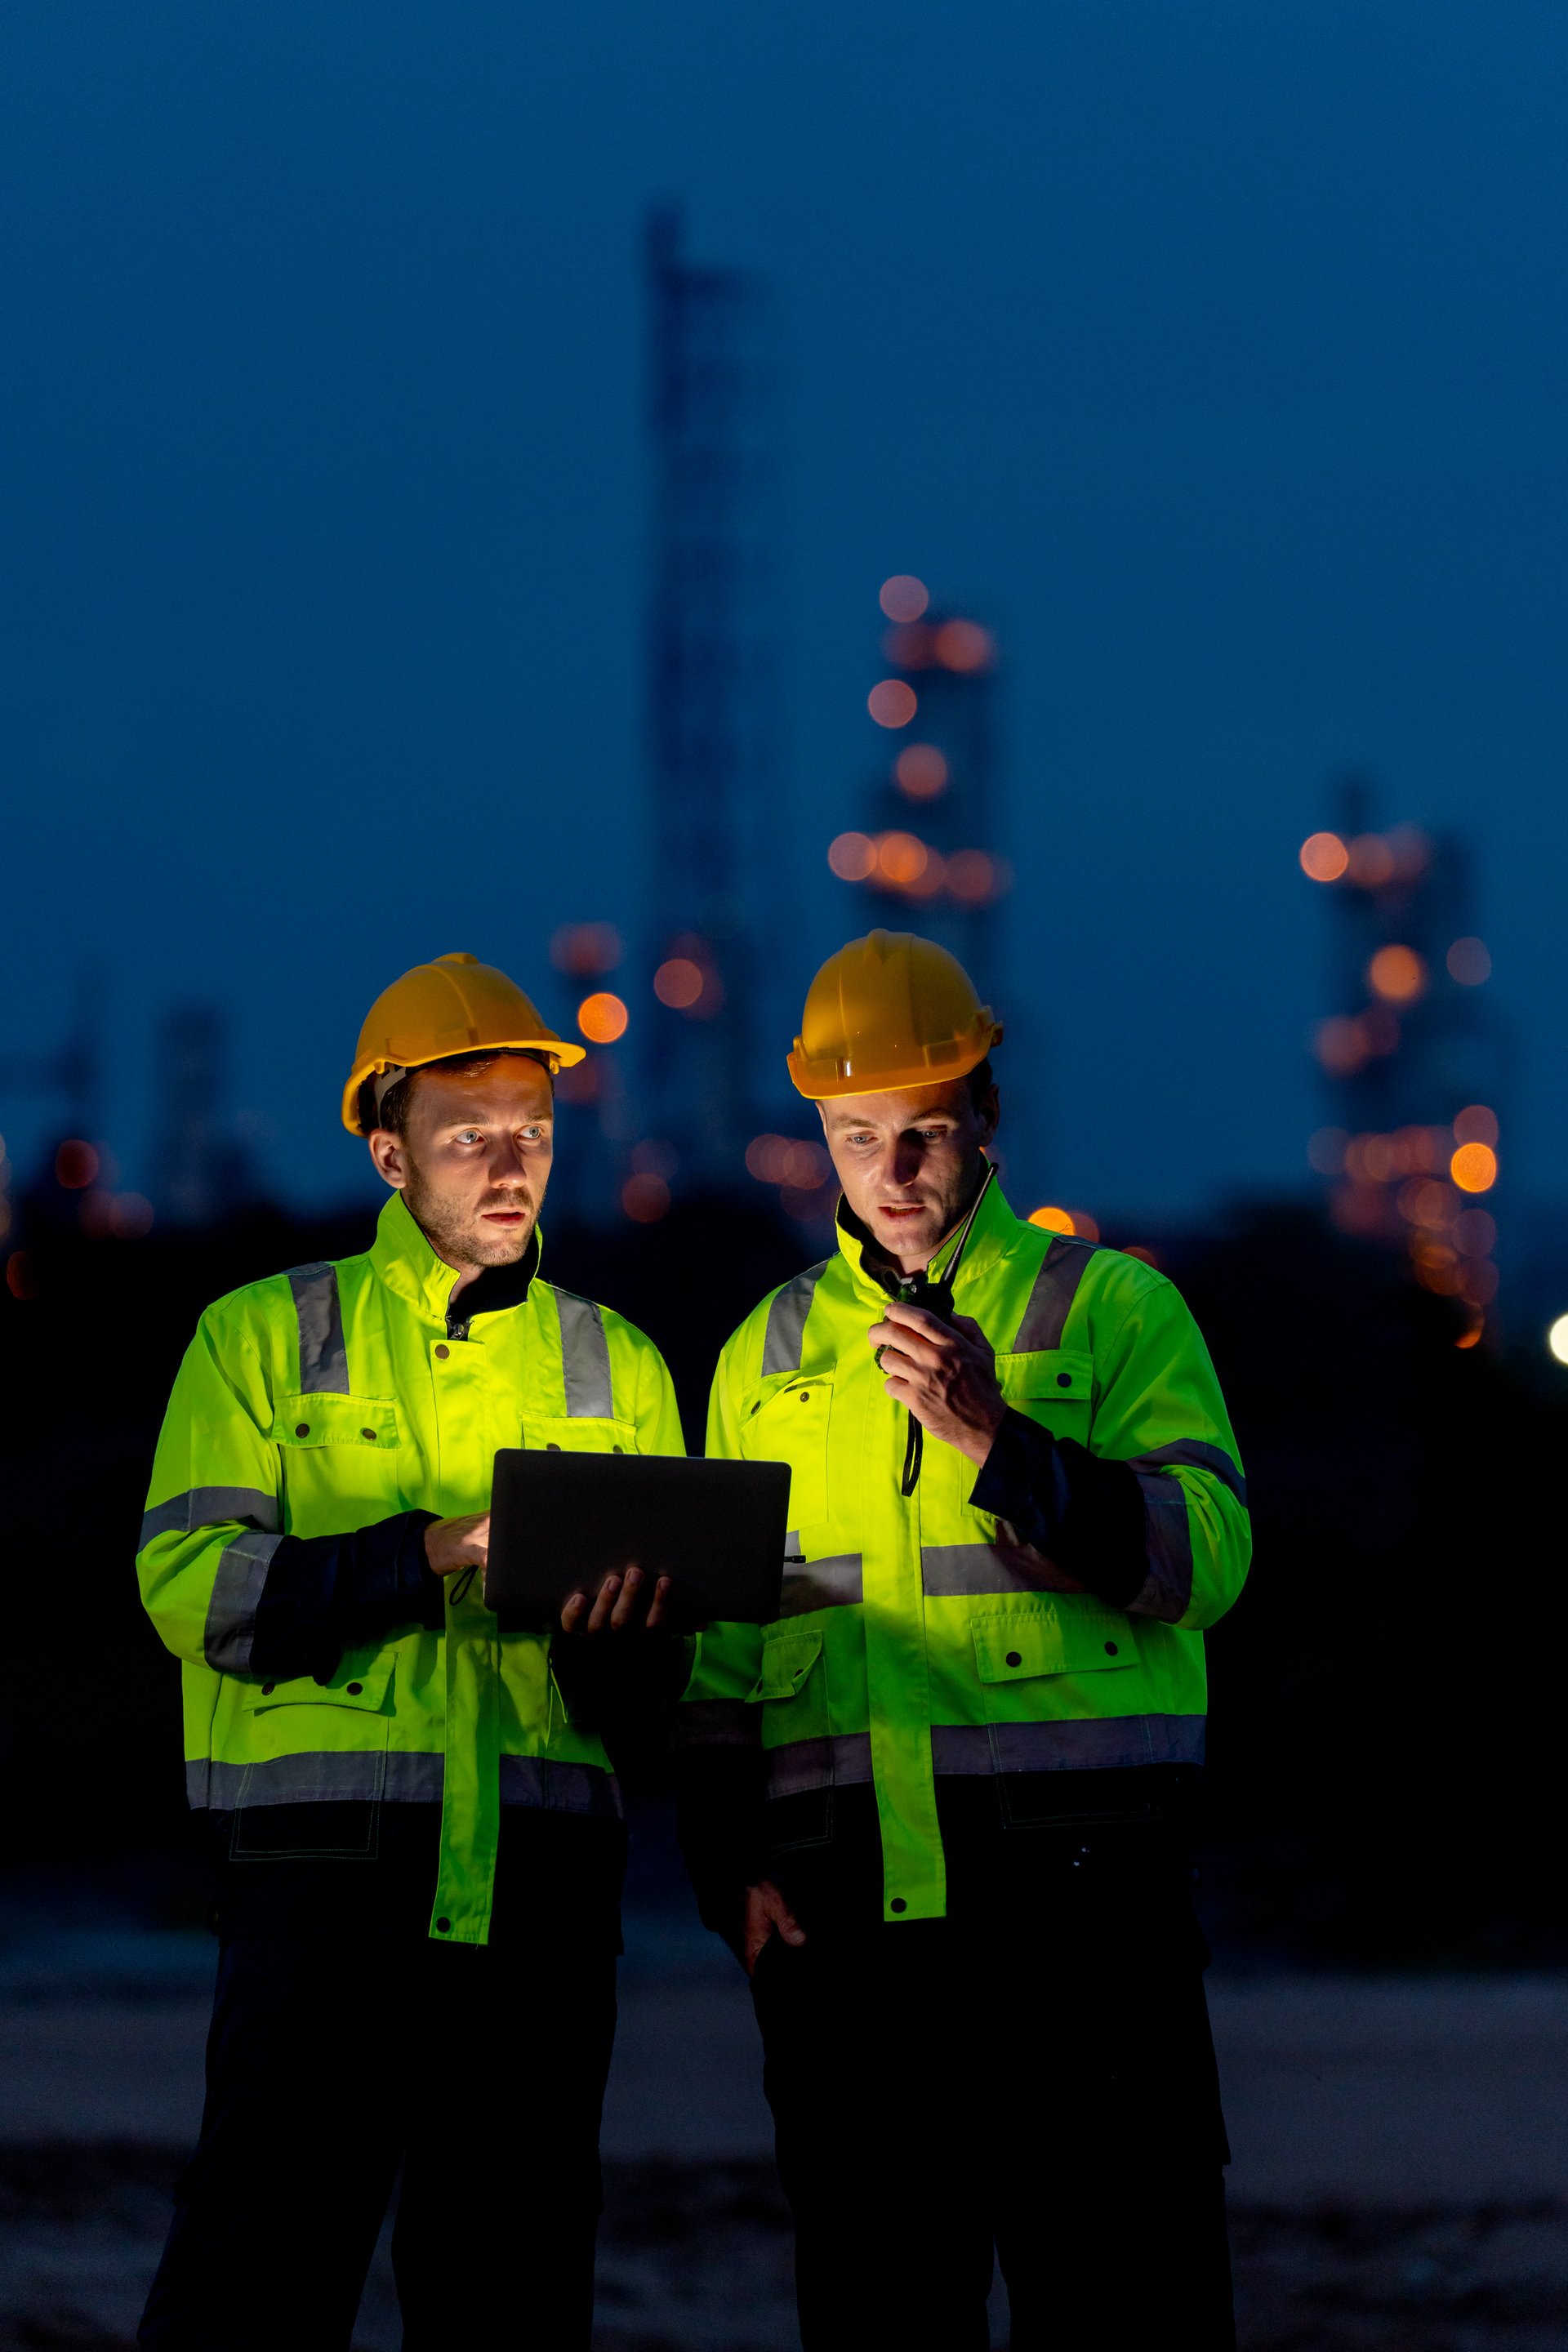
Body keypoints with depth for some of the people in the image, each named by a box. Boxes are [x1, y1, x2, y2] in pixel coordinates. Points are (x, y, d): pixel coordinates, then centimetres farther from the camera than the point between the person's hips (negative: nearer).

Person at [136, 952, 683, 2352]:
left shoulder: (615, 1367, 17)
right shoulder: (266, 1336, 8)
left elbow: (667, 1667, 15)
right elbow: (191, 1587, -5)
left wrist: (621, 1630, -10)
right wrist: (426, 1555, -16)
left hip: (544, 1870, 3)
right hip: (327, 1862, -3)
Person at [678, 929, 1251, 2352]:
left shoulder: (1110, 1309, 6)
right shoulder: (770, 1353, 17)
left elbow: (1203, 1555, -7)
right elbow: (720, 1640, 19)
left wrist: (993, 1440, -18)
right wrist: (734, 1864, 6)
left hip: (1076, 1895, -3)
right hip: (843, 1903, 3)